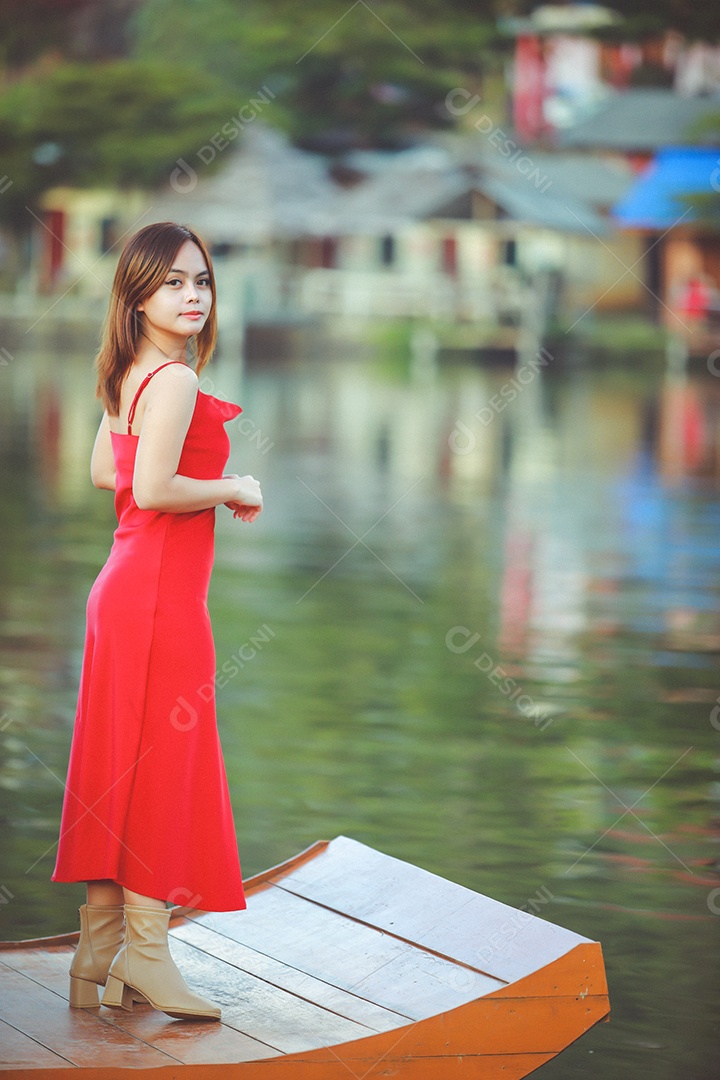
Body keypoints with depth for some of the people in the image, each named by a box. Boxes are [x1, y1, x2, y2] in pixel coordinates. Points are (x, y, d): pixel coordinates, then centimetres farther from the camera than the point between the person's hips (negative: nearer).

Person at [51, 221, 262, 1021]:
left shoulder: (128, 376, 13)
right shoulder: (175, 381, -16)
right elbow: (153, 490, -24)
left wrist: (201, 484, 17)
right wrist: (232, 490, -9)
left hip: (124, 585, 9)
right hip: (163, 590, -9)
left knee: (118, 764, 11)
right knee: (164, 761, -3)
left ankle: (97, 956, 17)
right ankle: (144, 952, 1)